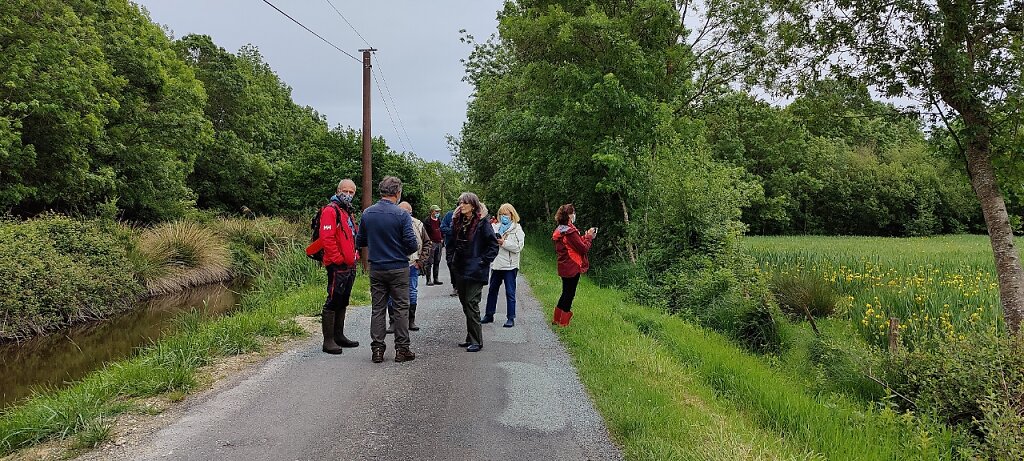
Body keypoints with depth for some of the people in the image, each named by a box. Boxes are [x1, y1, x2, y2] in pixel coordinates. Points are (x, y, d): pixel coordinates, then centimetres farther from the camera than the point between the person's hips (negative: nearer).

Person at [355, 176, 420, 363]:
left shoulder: (367, 213, 1)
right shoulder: (402, 215, -13)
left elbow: (360, 242, 8)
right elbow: (411, 244, -15)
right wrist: (414, 248, 7)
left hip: (376, 269, 4)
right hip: (399, 269, -4)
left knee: (377, 308, 9)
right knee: (401, 308, 5)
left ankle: (377, 349, 11)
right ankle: (401, 349, 9)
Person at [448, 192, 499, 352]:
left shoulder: (482, 223, -10)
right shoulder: (457, 222, 10)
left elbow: (493, 245, -10)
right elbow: (452, 243, 22)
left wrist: (483, 261, -13)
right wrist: (451, 259, 11)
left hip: (475, 272, -7)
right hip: (459, 270, 7)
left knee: (471, 305, -7)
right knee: (465, 305, 13)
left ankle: (476, 341, 1)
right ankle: (471, 338, 23)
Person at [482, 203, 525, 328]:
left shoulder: (517, 229, -4)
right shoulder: (496, 227, 10)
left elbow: (518, 247, -14)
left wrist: (504, 243, -18)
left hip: (510, 266, -5)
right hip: (496, 264, 6)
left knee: (510, 292, 0)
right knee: (492, 290, 14)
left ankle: (510, 318, 8)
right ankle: (489, 315, 26)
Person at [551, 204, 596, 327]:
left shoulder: (559, 231, 8)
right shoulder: (570, 232, -21)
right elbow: (584, 249, -17)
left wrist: (585, 237, 10)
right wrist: (589, 237, -3)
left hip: (563, 268, 9)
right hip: (572, 268, -9)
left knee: (566, 293, 20)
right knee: (569, 294, 2)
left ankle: (556, 319, 28)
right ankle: (563, 322, 10)